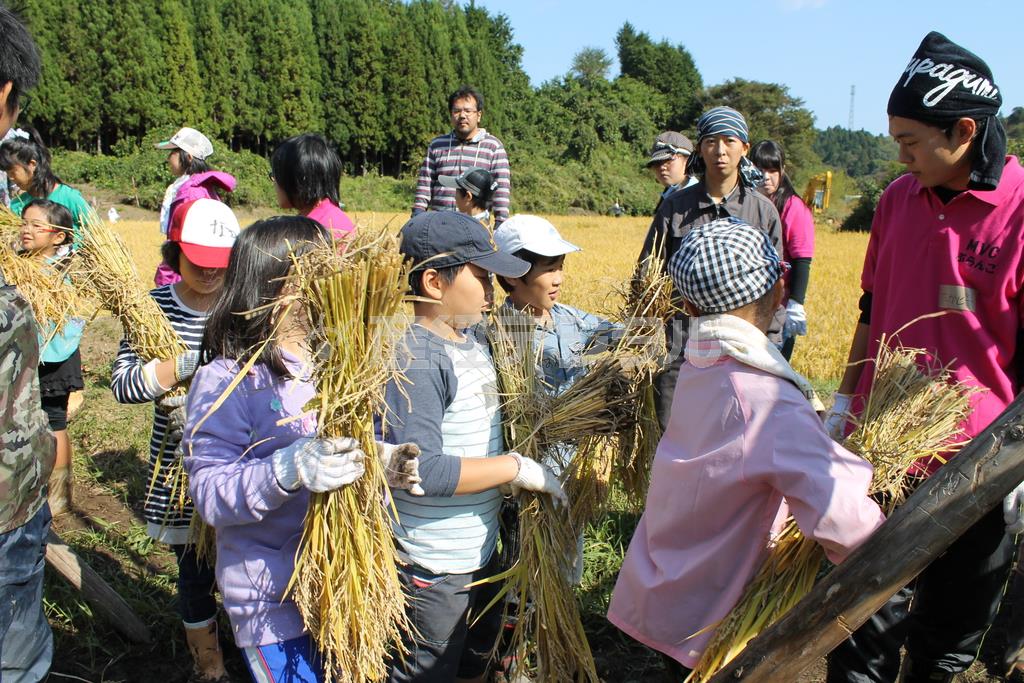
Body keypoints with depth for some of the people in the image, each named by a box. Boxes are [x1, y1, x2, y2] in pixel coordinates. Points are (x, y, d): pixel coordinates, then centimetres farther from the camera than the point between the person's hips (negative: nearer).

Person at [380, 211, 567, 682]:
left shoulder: (472, 337, 3)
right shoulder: (416, 358, -25)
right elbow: (421, 470, -32)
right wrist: (517, 468, -25)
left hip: (481, 549, 9)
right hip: (434, 569, -9)